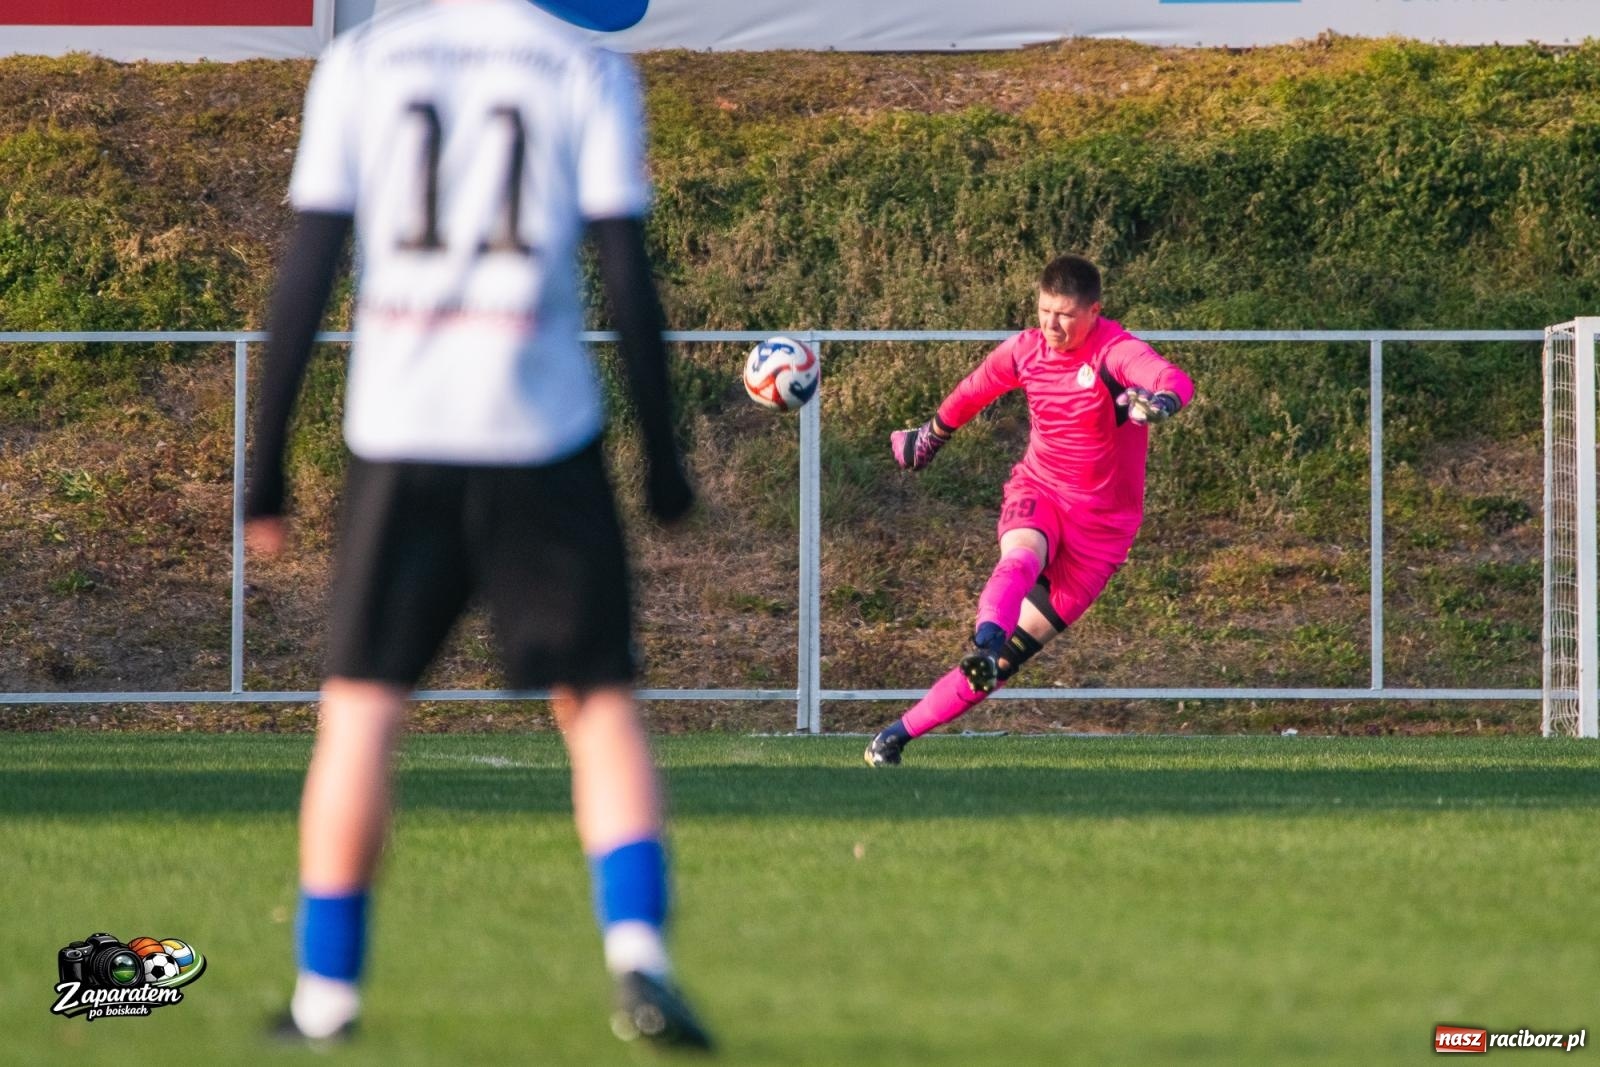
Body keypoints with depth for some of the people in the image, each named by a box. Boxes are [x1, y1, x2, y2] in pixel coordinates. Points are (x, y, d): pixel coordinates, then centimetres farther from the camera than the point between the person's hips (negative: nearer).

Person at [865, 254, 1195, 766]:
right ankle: (985, 643, -63)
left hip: (1101, 523, -3)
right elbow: (975, 389, 20)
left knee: (1014, 651, -7)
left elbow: (1175, 380, -40)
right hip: (1037, 493, 3)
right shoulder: (1026, 350, -3)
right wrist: (932, 434, 36)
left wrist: (1161, 399, -65)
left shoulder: (1115, 351, -19)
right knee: (1021, 561, -36)